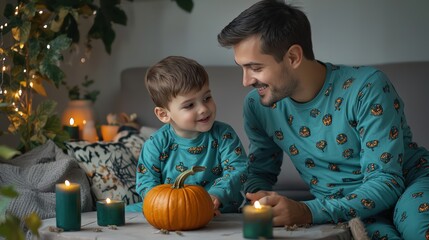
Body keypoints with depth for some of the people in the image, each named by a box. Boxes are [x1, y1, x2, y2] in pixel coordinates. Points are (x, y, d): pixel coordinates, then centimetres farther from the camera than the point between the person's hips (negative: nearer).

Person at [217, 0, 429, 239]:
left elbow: (385, 180, -20)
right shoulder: (257, 105, -4)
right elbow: (260, 172, 10)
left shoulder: (367, 88, -20)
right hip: (341, 208, 3)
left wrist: (309, 212, -32)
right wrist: (261, 200, -15)